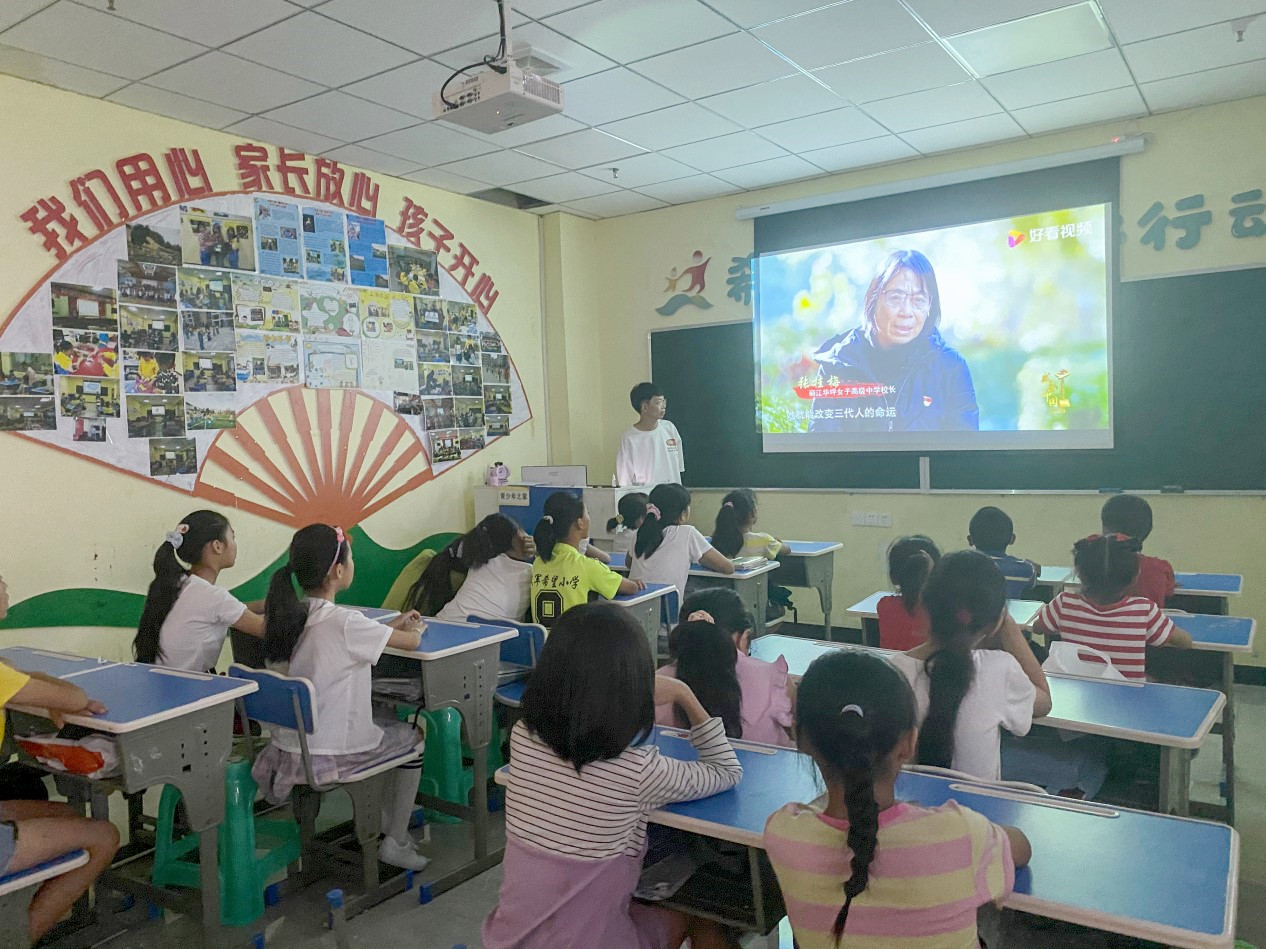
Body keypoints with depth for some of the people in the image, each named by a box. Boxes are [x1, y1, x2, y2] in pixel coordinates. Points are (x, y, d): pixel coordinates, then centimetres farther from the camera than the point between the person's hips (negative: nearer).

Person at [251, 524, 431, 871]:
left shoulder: (286, 615, 0)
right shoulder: (344, 622, -22)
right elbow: (411, 641, -9)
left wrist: (393, 624, 20)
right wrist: (413, 628, 13)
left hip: (287, 750, 8)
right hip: (331, 757, -7)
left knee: (386, 723, 29)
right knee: (413, 736, 18)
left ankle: (384, 817, 36)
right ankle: (395, 842, 22)